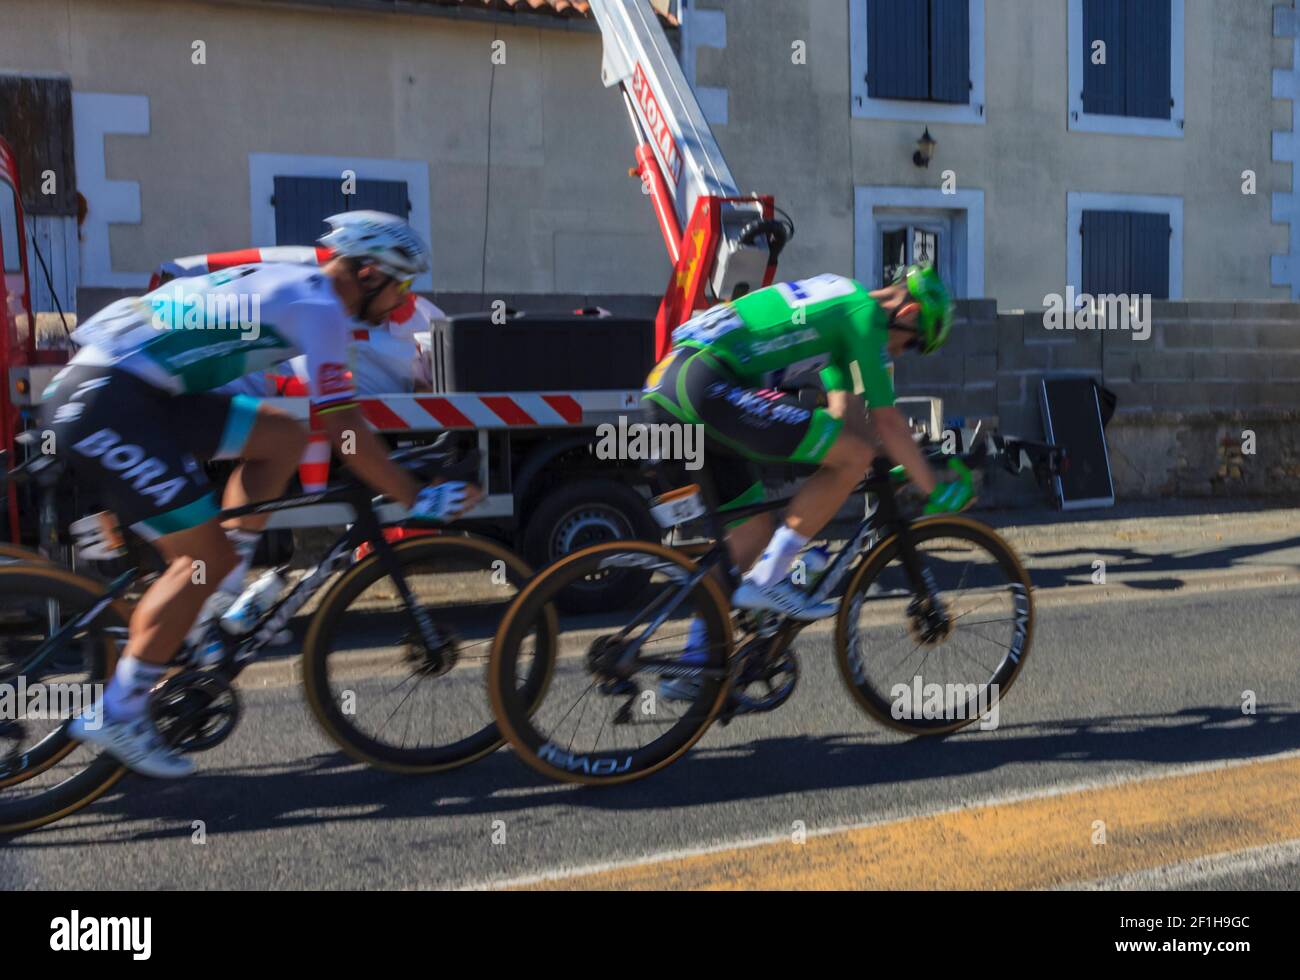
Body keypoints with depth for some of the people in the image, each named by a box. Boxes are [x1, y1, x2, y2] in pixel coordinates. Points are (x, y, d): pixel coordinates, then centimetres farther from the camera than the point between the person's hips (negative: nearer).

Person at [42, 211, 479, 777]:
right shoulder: (319, 307, -9)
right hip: (108, 406, -9)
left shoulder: (292, 286, 19)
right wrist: (418, 499, -11)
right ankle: (119, 714, 5)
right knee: (207, 558, -6)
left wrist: (390, 477, 31)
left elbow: (335, 419, 28)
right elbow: (343, 429, -16)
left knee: (283, 437, 9)